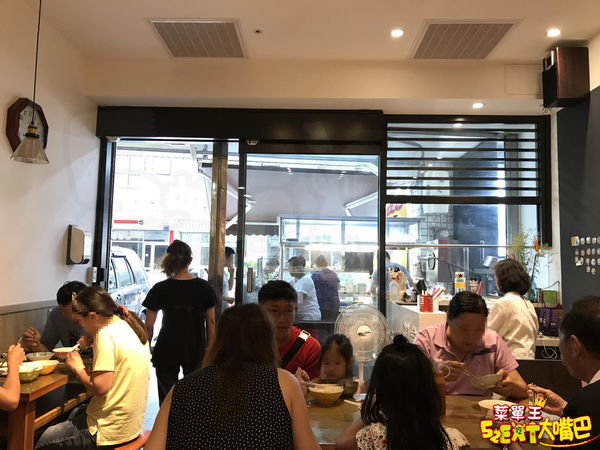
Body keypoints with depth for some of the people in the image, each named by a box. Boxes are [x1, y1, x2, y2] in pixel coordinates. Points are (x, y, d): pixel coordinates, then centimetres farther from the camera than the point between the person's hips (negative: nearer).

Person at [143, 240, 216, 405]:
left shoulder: (160, 289, -9)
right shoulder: (205, 287, -5)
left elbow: (149, 325, -4)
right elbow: (211, 322, 0)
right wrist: (209, 348, 11)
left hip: (167, 352, -1)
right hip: (195, 351, 1)